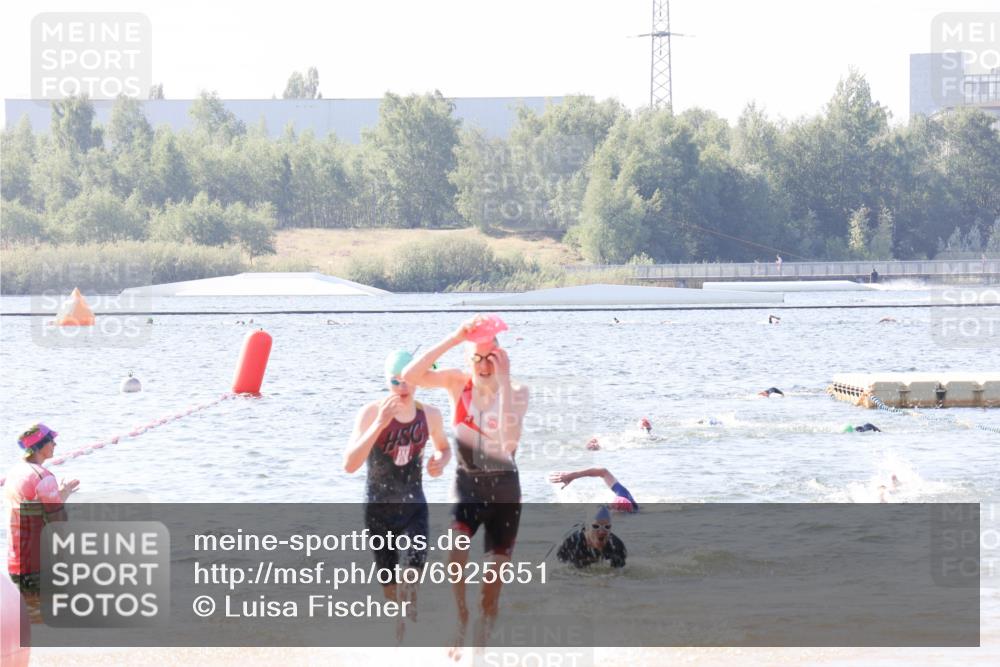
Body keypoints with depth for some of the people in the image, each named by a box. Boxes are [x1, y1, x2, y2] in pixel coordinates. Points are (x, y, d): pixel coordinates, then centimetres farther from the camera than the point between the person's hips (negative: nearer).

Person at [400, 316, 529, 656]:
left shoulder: (517, 392, -9)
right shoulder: (458, 382, -5)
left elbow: (509, 440, -27)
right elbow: (410, 376, -22)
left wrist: (503, 381, -28)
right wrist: (453, 339, -28)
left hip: (504, 489, 0)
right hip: (467, 486, 0)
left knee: (493, 584, 3)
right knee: (455, 552, -28)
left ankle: (481, 643, 22)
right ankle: (460, 618, -5)